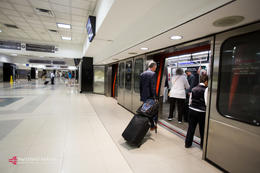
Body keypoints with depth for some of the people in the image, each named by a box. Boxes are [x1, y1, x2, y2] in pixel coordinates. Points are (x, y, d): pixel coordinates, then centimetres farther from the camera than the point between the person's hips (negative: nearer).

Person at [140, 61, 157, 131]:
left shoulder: (142, 74, 7)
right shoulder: (153, 74, -13)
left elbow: (140, 86, 10)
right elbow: (153, 87, -17)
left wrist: (141, 96, 15)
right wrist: (154, 97, -11)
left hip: (144, 97, 6)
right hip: (151, 96, -6)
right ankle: (153, 125, 20)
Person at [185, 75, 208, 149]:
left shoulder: (194, 89, 6)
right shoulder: (206, 89, -12)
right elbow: (206, 102, -14)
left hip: (192, 110, 5)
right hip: (201, 112, -5)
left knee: (191, 127, 14)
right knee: (202, 129, 13)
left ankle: (187, 143, 25)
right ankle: (203, 145, 29)